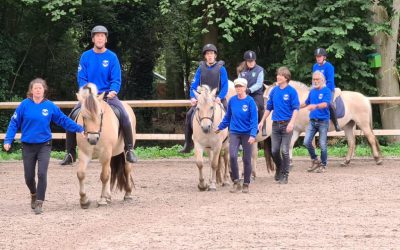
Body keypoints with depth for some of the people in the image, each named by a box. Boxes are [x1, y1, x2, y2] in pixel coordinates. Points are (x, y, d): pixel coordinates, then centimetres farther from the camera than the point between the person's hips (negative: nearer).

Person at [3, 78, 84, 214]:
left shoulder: (50, 106, -4)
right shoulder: (25, 105, -7)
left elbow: (64, 120, 3)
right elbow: (14, 123, -4)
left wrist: (79, 129, 1)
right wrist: (8, 140, -11)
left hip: (44, 146, 0)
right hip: (28, 146, 0)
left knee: (42, 174, -12)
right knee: (29, 177, 9)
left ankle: (39, 203, -5)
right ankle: (34, 195, 38)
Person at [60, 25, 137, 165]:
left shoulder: (112, 57, 0)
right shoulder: (85, 56, 3)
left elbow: (116, 80, -3)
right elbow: (81, 78, 1)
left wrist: (113, 91, -22)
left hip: (108, 95, -1)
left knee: (124, 115, -26)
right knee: (72, 117, -16)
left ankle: (129, 149, -13)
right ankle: (70, 153, -4)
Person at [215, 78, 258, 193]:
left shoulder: (250, 101, -10)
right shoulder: (232, 100, 1)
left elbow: (254, 120, -13)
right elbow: (227, 117, 15)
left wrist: (253, 135, -21)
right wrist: (220, 128, 18)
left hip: (247, 134, -2)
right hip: (234, 133, 2)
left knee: (247, 160, 5)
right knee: (232, 156, -14)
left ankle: (246, 185, 17)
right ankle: (236, 182, -1)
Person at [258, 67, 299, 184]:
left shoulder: (291, 91, -7)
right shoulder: (274, 91, 8)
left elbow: (296, 108, -11)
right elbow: (269, 107, 16)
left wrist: (291, 123, -22)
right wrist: (262, 121, 14)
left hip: (286, 125, -4)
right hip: (276, 124, 4)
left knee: (284, 151, -5)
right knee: (274, 151, 5)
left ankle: (284, 175, 6)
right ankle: (279, 168, 31)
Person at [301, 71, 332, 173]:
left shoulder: (326, 91, -8)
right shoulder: (312, 91, 10)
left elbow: (325, 104, -24)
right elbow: (306, 103, 26)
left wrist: (315, 106, -41)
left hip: (323, 121, -5)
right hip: (312, 121, 5)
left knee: (322, 145, -1)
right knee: (307, 142, -3)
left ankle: (323, 165, 13)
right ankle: (315, 161, 15)